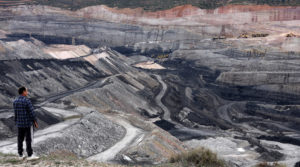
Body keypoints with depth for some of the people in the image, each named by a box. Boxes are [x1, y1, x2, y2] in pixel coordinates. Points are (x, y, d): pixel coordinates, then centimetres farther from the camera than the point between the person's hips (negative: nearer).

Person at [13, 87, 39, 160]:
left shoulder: (15, 101, 4)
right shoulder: (27, 101, -16)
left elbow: (15, 113, 8)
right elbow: (31, 112, -15)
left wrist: (16, 122, 15)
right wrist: (35, 122, -7)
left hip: (19, 124, 6)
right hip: (28, 123, -6)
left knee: (20, 139, 10)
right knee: (29, 139, -1)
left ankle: (21, 155, 16)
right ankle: (30, 155, 1)